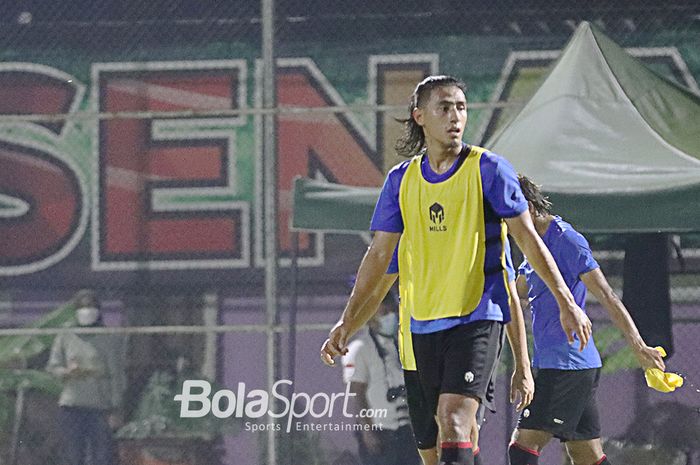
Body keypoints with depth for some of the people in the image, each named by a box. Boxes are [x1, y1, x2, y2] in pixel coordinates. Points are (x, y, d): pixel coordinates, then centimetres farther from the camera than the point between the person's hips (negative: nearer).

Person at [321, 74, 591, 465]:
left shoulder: (487, 169, -4)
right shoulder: (401, 180, 8)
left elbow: (528, 239, -2)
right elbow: (379, 255, 13)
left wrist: (566, 302, -4)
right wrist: (347, 322, 12)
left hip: (478, 316, -5)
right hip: (425, 322, 5)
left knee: (455, 421, -19)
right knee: (454, 429, 8)